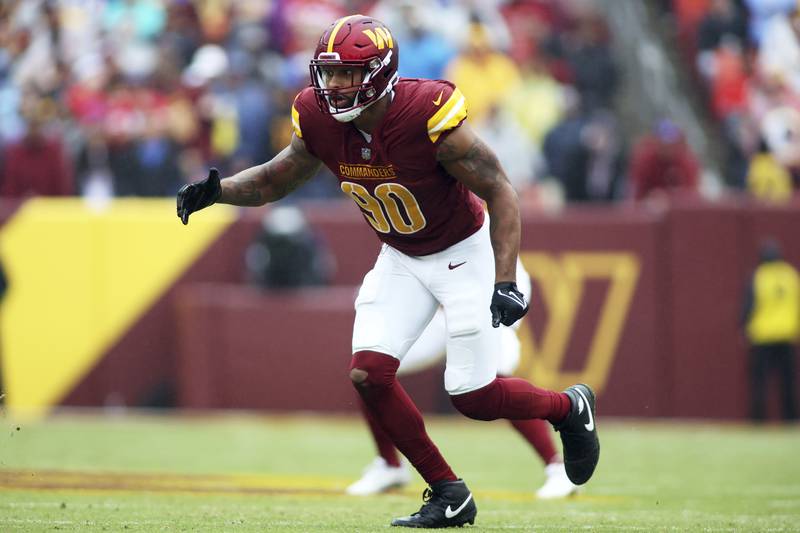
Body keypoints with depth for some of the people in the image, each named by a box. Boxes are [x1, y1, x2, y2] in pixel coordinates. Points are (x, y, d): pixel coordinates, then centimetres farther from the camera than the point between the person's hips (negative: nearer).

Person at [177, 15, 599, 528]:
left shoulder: (428, 115, -31)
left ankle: (568, 407, 27)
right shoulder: (320, 120, -15)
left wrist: (506, 283, -30)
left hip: (464, 252, -5)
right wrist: (216, 189, -17)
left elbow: (500, 191, -23)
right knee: (369, 373, -11)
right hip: (400, 259, 5)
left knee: (474, 398, -6)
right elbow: (276, 180, 3)